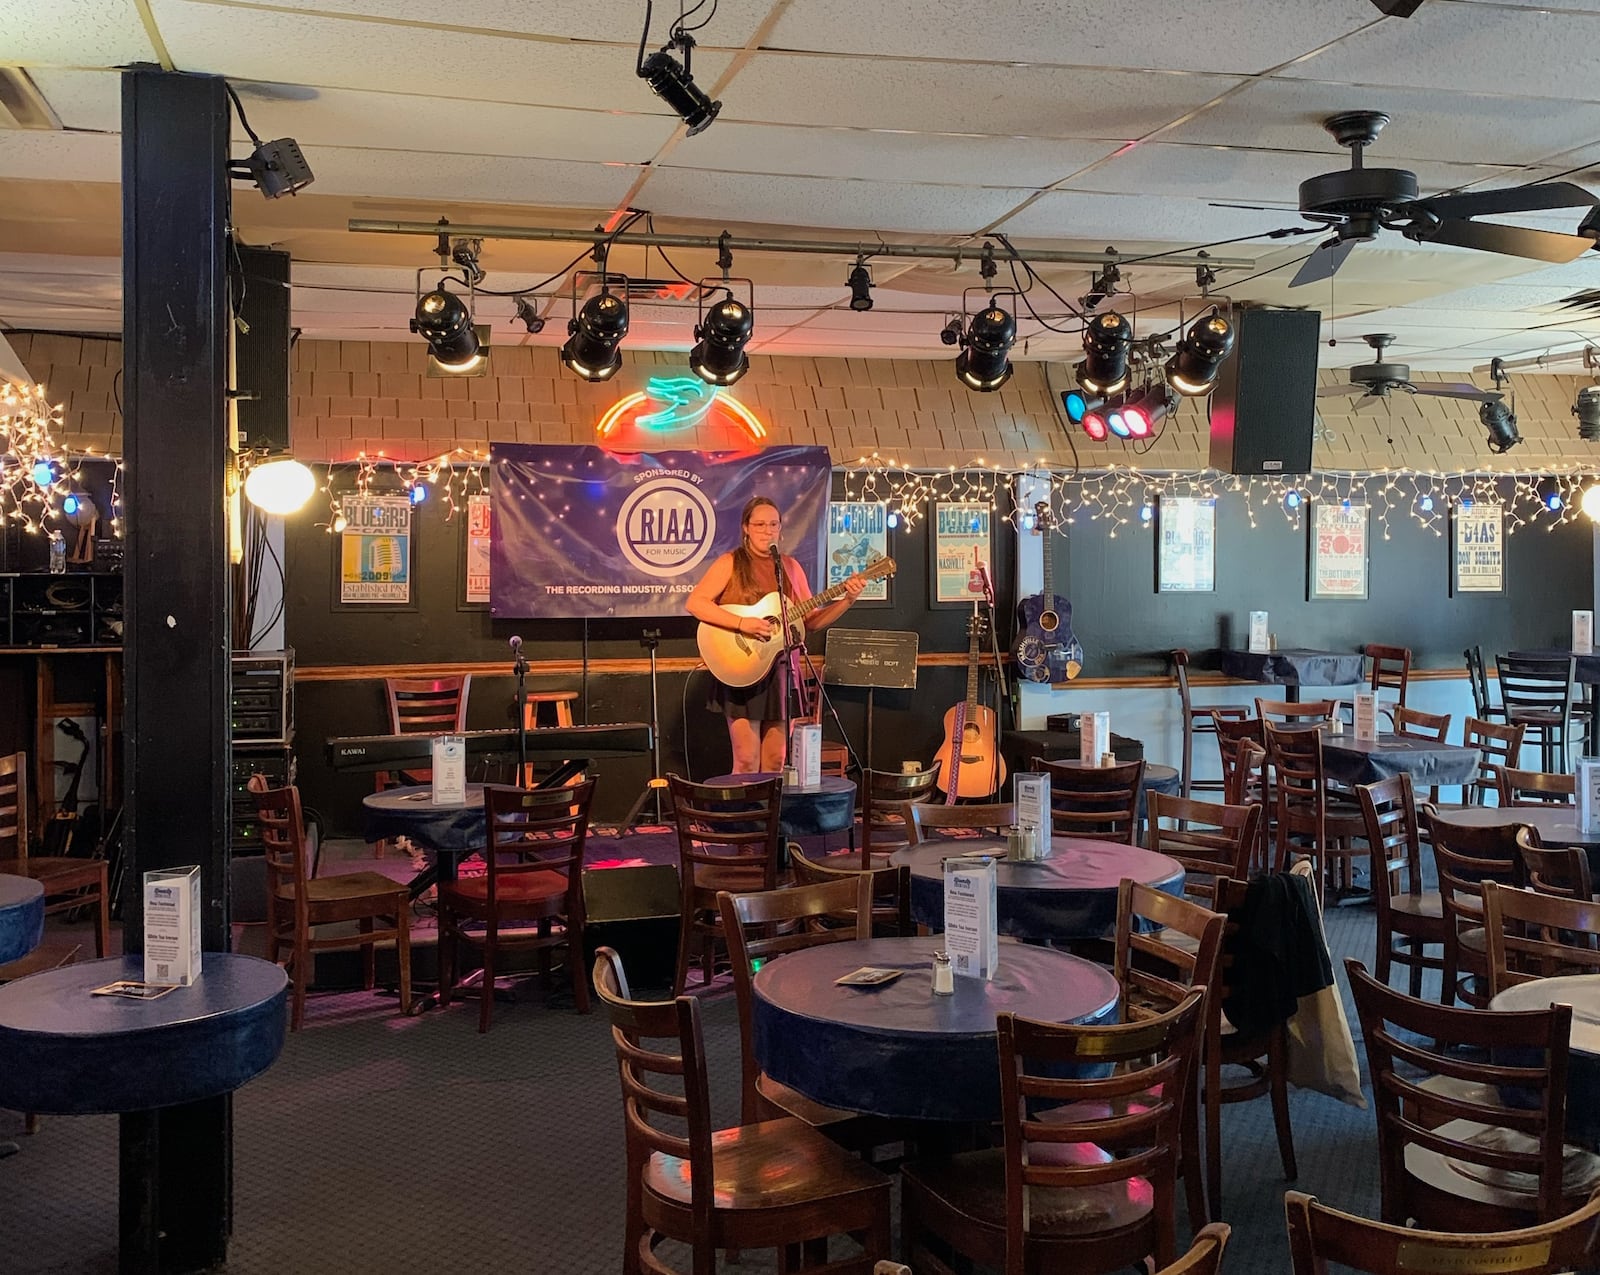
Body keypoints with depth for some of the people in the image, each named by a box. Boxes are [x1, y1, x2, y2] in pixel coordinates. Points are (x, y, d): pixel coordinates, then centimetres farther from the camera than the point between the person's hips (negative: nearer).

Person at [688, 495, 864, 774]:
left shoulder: (791, 567, 10)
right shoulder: (731, 563, -3)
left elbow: (812, 620, 12)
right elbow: (694, 603, -14)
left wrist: (847, 600, -3)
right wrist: (741, 623, -23)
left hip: (780, 670, 4)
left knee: (776, 761, 6)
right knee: (747, 761, -7)